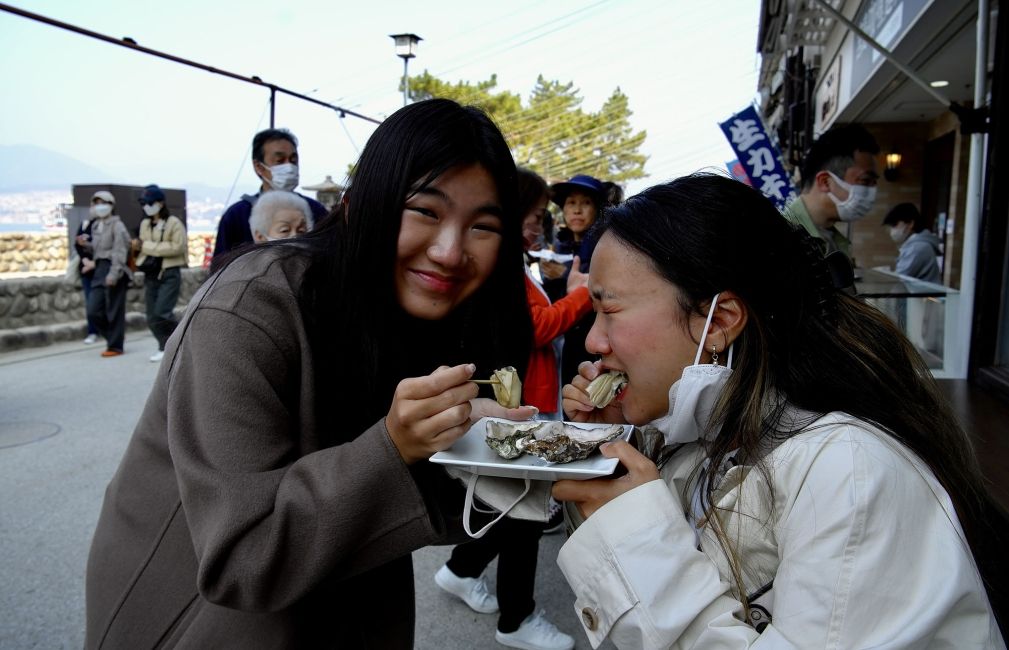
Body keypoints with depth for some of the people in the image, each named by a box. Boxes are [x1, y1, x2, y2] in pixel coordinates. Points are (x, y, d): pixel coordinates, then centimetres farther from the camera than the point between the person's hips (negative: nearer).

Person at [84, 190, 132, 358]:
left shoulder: (117, 225, -7)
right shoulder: (95, 226, 16)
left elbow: (120, 250, -14)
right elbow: (96, 249, 21)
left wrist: (113, 273, -21)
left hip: (114, 270, -7)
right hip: (99, 269, 7)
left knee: (114, 310, -2)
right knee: (93, 311, 2)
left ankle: (115, 346, 8)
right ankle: (115, 337, 19)